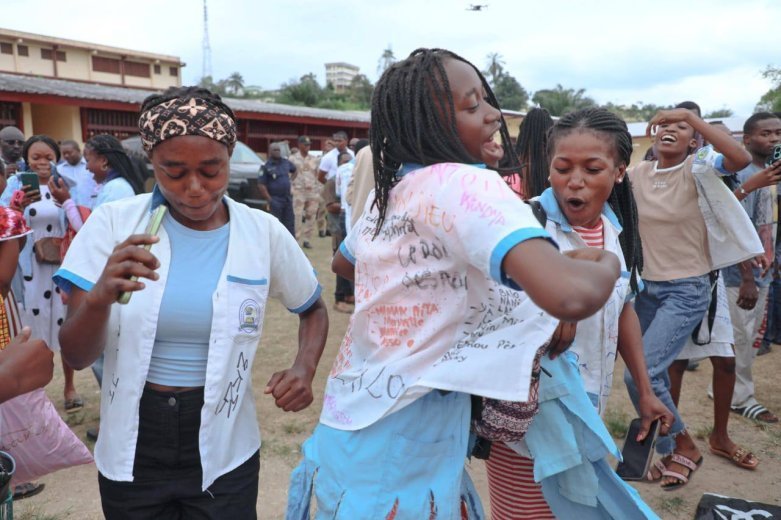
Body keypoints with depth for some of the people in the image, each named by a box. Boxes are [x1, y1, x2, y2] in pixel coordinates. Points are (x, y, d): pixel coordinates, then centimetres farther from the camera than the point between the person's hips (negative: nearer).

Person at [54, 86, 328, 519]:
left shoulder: (265, 233, -9)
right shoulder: (113, 223, -11)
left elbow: (314, 310, 7)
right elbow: (76, 356, -12)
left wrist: (304, 369, -12)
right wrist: (100, 298, -33)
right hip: (130, 453, 1)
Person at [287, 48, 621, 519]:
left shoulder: (391, 190, 5)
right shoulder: (466, 184, -20)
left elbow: (343, 264, 25)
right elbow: (572, 295, -35)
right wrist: (606, 262, -13)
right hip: (398, 451, -8)